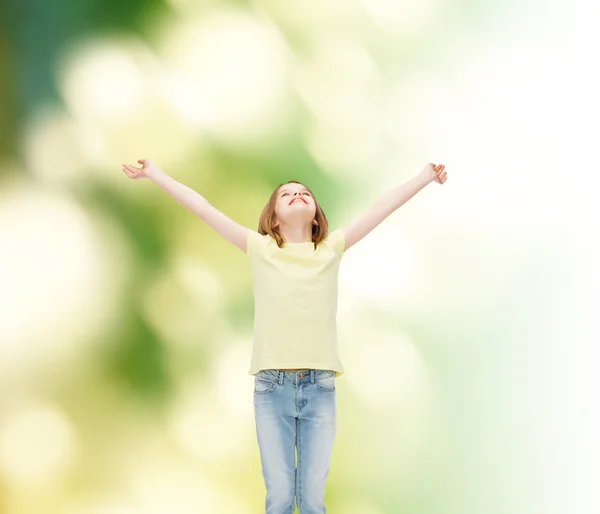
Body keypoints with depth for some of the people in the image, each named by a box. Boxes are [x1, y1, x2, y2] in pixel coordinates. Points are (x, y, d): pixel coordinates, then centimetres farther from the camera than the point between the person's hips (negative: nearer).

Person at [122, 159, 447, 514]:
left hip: (320, 388, 1)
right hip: (272, 387, -1)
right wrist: (155, 174, 8)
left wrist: (426, 177, 14)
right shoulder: (260, 249, 6)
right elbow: (202, 208, 6)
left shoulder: (332, 248, 9)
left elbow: (383, 206, 11)